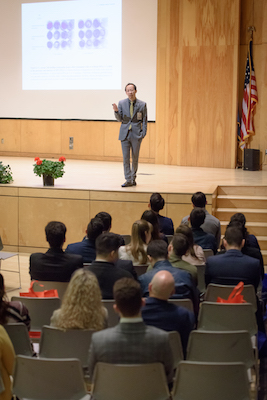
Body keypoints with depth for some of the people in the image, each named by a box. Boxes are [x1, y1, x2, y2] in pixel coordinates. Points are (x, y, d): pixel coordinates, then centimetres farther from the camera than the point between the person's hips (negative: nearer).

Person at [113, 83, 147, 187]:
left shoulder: (142, 104, 1)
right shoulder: (121, 103, 5)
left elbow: (144, 120, 4)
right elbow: (120, 119, 5)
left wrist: (143, 133, -6)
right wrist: (116, 111, -13)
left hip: (136, 134, -1)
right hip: (125, 134, 1)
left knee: (135, 158, 6)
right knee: (125, 158, -3)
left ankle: (133, 178, 19)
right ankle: (128, 180, 0)